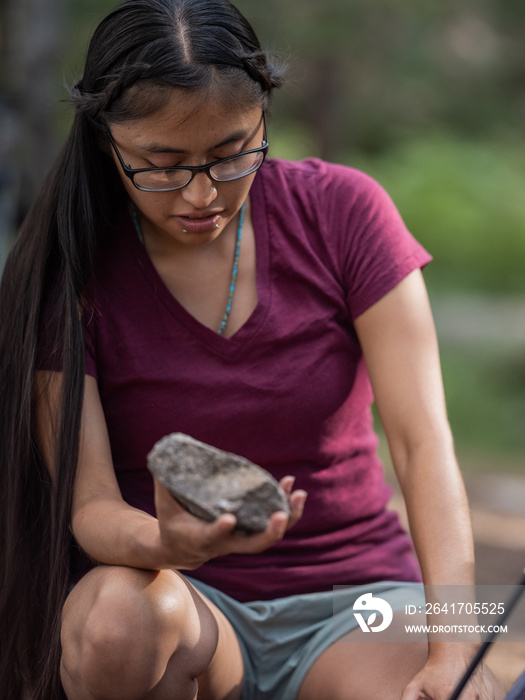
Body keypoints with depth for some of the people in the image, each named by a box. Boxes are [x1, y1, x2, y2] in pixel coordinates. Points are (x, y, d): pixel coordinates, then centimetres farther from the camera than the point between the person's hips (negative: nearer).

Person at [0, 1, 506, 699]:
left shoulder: (342, 210, -6)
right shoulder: (65, 272, -8)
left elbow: (423, 440, -13)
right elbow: (89, 504, -13)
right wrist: (170, 545, -39)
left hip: (349, 595, 0)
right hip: (181, 592, 1)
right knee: (119, 614, -35)